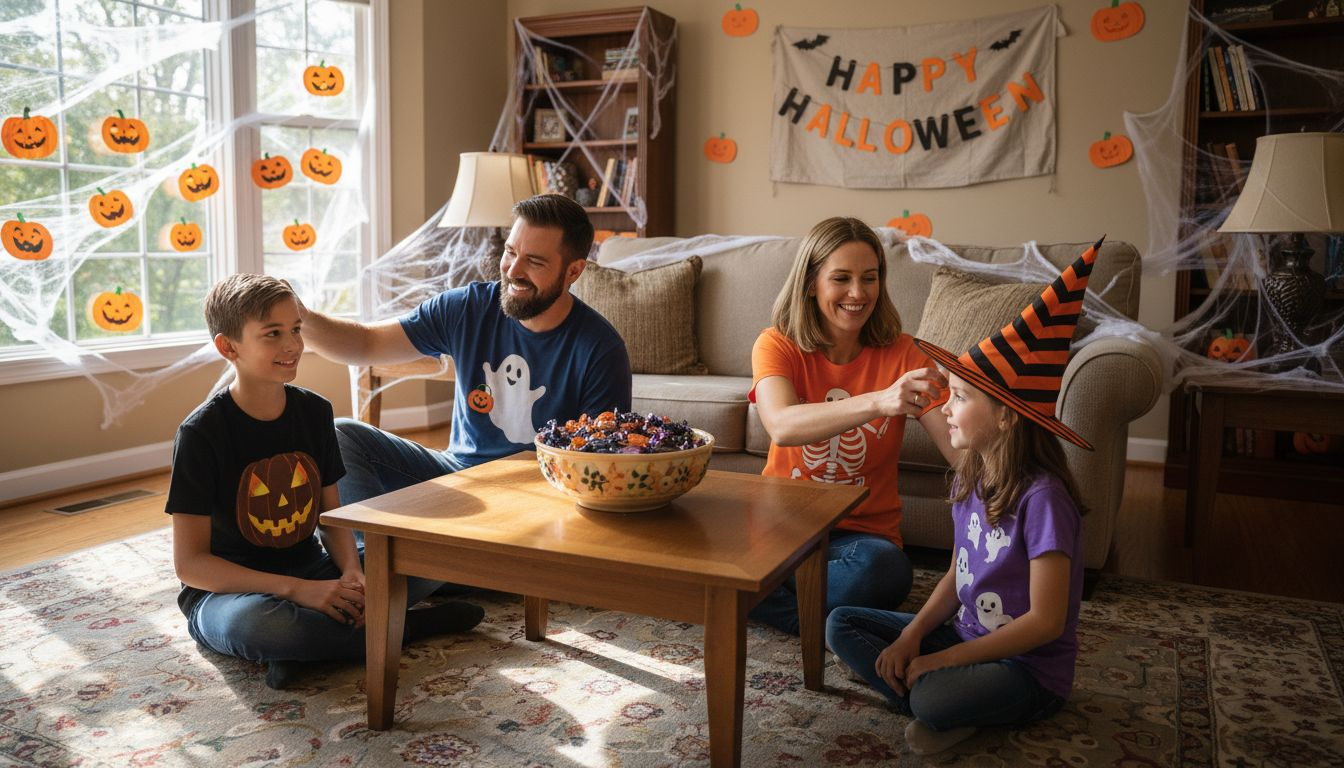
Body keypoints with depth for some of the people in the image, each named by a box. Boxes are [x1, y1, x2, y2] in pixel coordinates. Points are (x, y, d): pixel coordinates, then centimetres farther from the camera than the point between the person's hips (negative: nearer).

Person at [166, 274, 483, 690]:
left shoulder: (314, 411, 1)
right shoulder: (201, 433, -15)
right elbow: (189, 563, -17)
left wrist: (352, 574, -16)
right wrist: (297, 590, -27)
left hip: (311, 571, 5)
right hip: (230, 589, -4)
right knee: (250, 622, -41)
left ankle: (305, 640, -16)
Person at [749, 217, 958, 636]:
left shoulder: (902, 354, -2)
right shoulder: (777, 345, -5)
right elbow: (781, 427, -28)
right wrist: (878, 402, -43)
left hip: (864, 533, 2)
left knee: (880, 568, -34)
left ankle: (774, 602, -9)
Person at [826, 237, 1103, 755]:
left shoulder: (1041, 497, -23)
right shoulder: (970, 479, 1)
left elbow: (1045, 621, -22)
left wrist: (941, 660, -20)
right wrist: (911, 637, -6)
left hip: (1029, 669, -8)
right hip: (966, 637, 8)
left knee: (934, 698, -36)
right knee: (842, 624, 1)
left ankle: (944, 709, -1)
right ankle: (950, 711, -8)